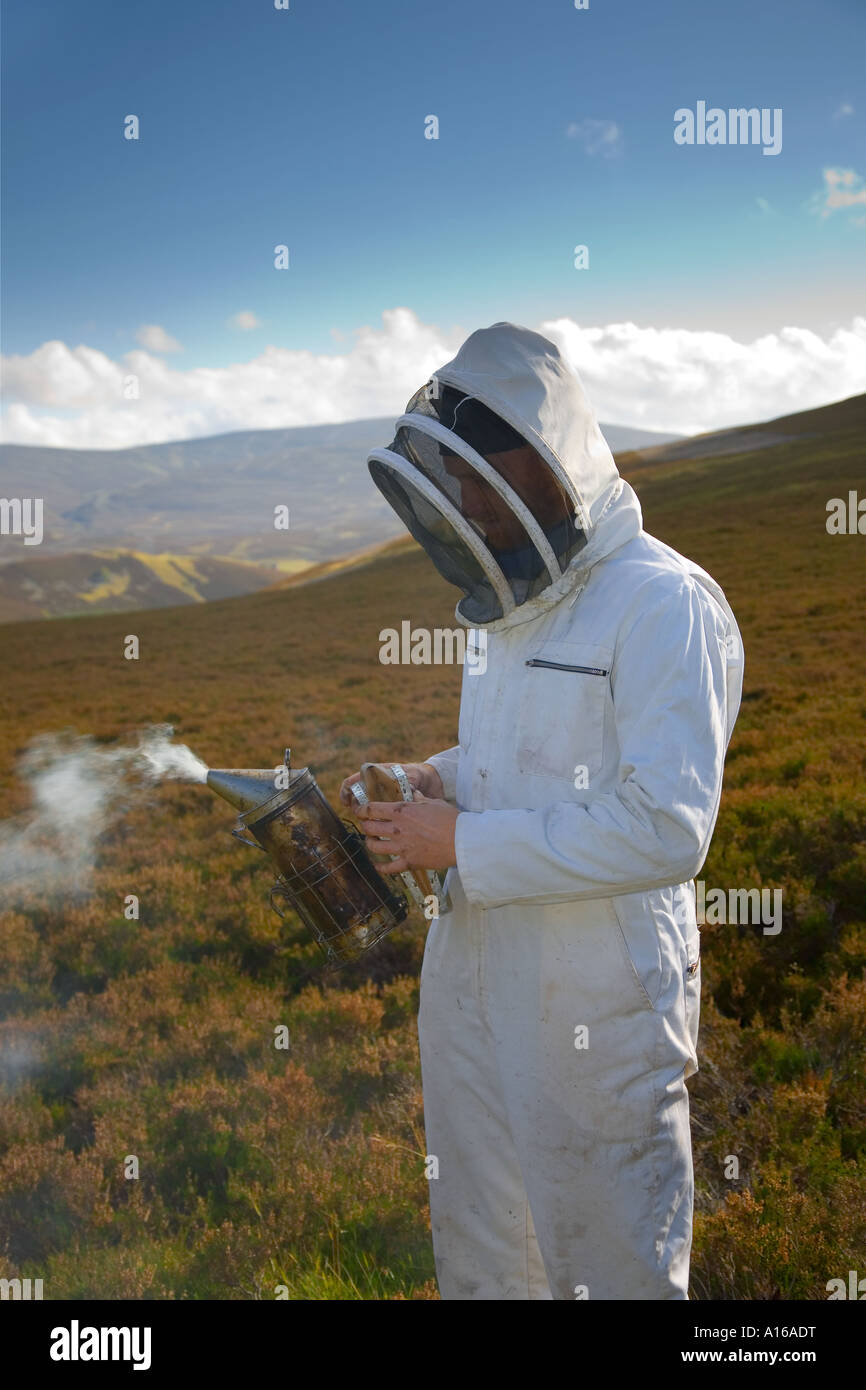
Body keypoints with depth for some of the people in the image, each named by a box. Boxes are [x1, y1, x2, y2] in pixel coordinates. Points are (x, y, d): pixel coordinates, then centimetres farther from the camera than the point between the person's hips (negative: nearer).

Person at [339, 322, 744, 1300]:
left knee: (606, 1266, 11)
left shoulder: (664, 603, -17)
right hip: (471, 980, 8)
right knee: (473, 1256, 21)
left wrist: (465, 844, -19)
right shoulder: (510, 606, 12)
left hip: (596, 1003, -8)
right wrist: (437, 778, 4)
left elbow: (666, 829, -24)